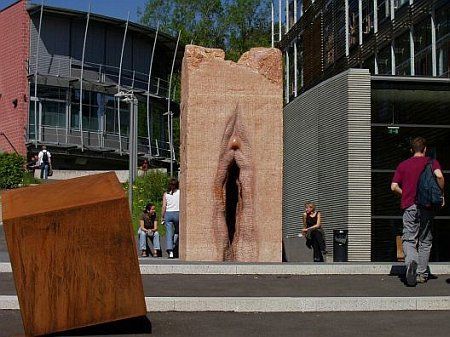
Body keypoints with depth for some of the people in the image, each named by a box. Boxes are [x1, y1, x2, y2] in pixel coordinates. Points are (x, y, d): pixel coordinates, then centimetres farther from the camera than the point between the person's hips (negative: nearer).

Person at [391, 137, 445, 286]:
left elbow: (394, 187, 3)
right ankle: (422, 274, 14)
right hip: (427, 206, 0)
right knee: (425, 241, 11)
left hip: (409, 206, 0)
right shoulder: (431, 162, 4)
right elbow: (439, 175, -17)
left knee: (409, 239, 0)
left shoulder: (403, 165, 9)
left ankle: (411, 261, -30)